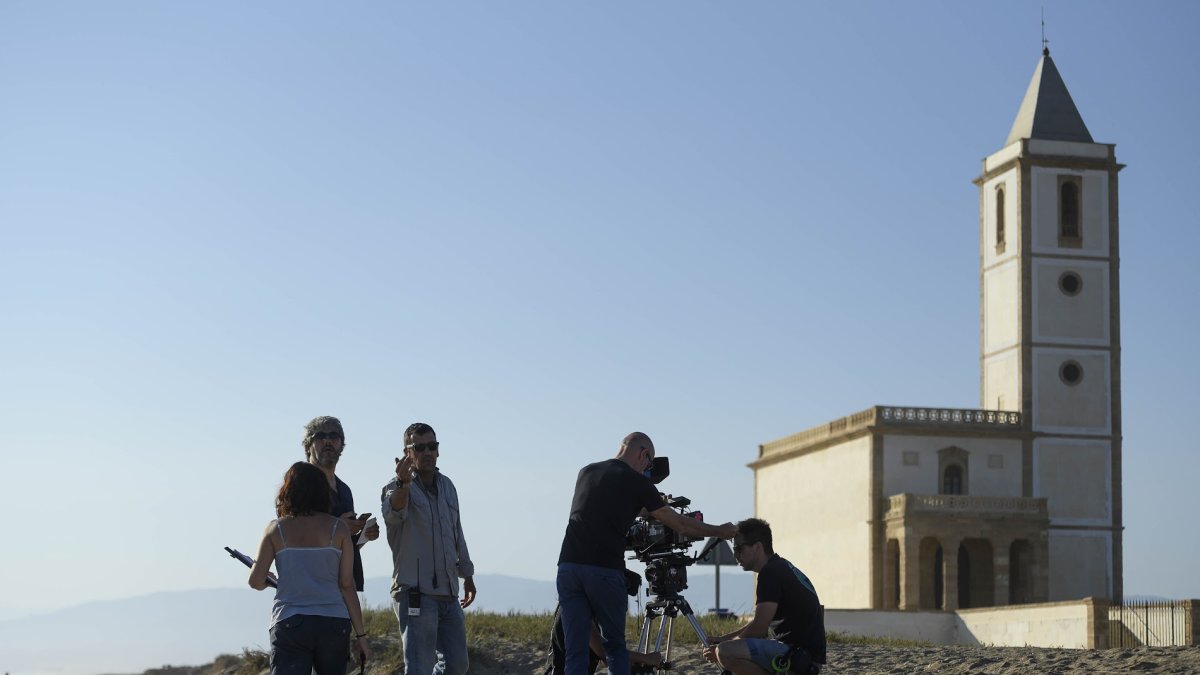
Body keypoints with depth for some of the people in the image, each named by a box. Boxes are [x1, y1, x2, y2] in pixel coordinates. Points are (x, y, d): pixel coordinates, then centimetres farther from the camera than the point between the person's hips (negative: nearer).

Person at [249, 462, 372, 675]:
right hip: (333, 623, 1)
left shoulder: (277, 529, 3)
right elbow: (347, 585, 1)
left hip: (290, 624, -1)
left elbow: (256, 581, -2)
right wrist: (360, 634, 5)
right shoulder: (338, 528, 4)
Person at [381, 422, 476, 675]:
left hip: (448, 594, 7)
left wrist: (467, 574, 28)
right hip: (416, 595, -7)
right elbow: (393, 514, -32)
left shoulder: (447, 486, 14)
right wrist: (403, 484, -51)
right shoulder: (398, 486, -7)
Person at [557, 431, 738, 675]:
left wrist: (652, 503, 47)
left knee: (575, 652, 3)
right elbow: (680, 524, 12)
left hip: (568, 566, 4)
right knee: (615, 648, 12)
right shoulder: (637, 482, 5)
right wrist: (719, 531, 26)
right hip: (605, 571, -4)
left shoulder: (586, 472, 19)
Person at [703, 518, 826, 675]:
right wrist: (721, 639, 15)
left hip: (801, 658, -11)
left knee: (727, 653, -24)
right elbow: (760, 626, 23)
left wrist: (721, 648, -4)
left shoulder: (771, 573, -14)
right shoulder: (781, 567, 18)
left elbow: (759, 628, -17)